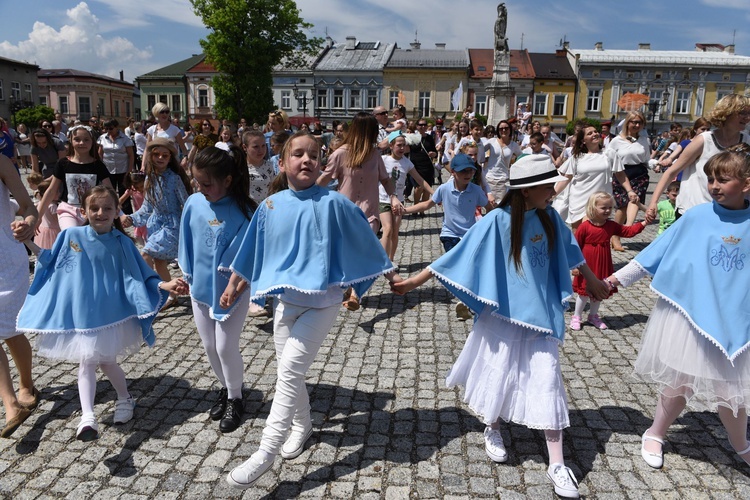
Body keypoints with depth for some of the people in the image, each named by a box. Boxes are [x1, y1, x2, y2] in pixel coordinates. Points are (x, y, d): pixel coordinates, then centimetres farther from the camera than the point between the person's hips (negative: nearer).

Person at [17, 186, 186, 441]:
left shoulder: (122, 243, -7)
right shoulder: (71, 236, -3)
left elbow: (139, 277, -4)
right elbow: (51, 262, 12)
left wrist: (165, 285, -16)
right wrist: (29, 243, 3)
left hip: (109, 313, -1)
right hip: (79, 314, 1)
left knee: (106, 361, 9)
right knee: (87, 362, -1)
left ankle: (124, 400, 34)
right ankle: (87, 417, 2)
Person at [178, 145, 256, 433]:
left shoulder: (243, 211, -18)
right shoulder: (193, 204, -5)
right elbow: (187, 242, 5)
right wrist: (187, 274, 6)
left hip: (232, 289, -5)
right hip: (200, 286, 5)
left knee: (226, 346, 0)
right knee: (209, 346, 15)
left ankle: (235, 400, 23)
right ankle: (226, 389, 38)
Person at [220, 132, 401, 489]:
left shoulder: (332, 203, -11)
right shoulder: (270, 206, 1)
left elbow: (363, 239, -2)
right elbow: (252, 250, 12)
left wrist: (389, 273, 3)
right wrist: (233, 285, 17)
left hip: (322, 302, -5)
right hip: (286, 300, 5)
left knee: (289, 369, -11)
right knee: (289, 370, 15)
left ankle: (265, 453, -1)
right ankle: (302, 426, 40)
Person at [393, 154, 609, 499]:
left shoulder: (548, 217, -1)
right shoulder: (498, 220, -17)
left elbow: (570, 250, 16)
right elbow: (459, 253, -15)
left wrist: (592, 280, 29)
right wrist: (416, 280, -17)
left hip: (542, 312, 4)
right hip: (504, 312, -4)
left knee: (547, 380, 2)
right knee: (499, 374, 12)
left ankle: (557, 464, 13)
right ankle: (492, 431, 41)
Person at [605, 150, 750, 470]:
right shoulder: (697, 216, -6)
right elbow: (657, 251, -2)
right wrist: (620, 277, -4)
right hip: (687, 314, -2)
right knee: (680, 382, 8)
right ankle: (655, 435, 32)